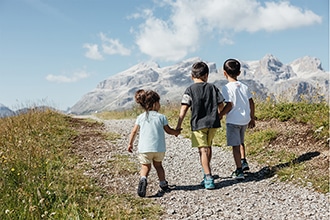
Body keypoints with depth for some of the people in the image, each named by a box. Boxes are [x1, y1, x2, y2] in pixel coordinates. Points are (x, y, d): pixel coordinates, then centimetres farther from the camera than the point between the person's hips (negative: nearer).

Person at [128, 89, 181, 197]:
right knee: (158, 165, 22)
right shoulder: (161, 117, 0)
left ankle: (143, 179, -21)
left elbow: (134, 132, 6)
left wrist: (130, 144, 18)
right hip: (159, 148, 0)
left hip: (144, 148, 0)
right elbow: (168, 130, 8)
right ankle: (163, 183, 30)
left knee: (145, 166, 8)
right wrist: (176, 132, 28)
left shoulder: (140, 117, 4)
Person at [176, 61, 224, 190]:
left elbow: (184, 109, -10)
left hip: (198, 124, -4)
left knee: (203, 150, -3)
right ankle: (207, 173, 34)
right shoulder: (212, 88, 6)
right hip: (213, 123, 4)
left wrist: (178, 126, -7)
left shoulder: (190, 90, -4)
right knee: (208, 147, 22)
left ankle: (209, 179, -10)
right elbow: (221, 105, 6)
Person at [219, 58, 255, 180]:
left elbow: (229, 105, -19)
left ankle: (239, 171, 0)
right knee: (240, 142, 27)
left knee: (235, 145, -1)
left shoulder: (226, 88, -13)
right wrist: (252, 118, 17)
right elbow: (251, 103, 8)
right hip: (245, 120, 6)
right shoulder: (244, 86, 5)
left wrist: (219, 116, -8)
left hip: (233, 121, -6)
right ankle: (243, 162, 28)